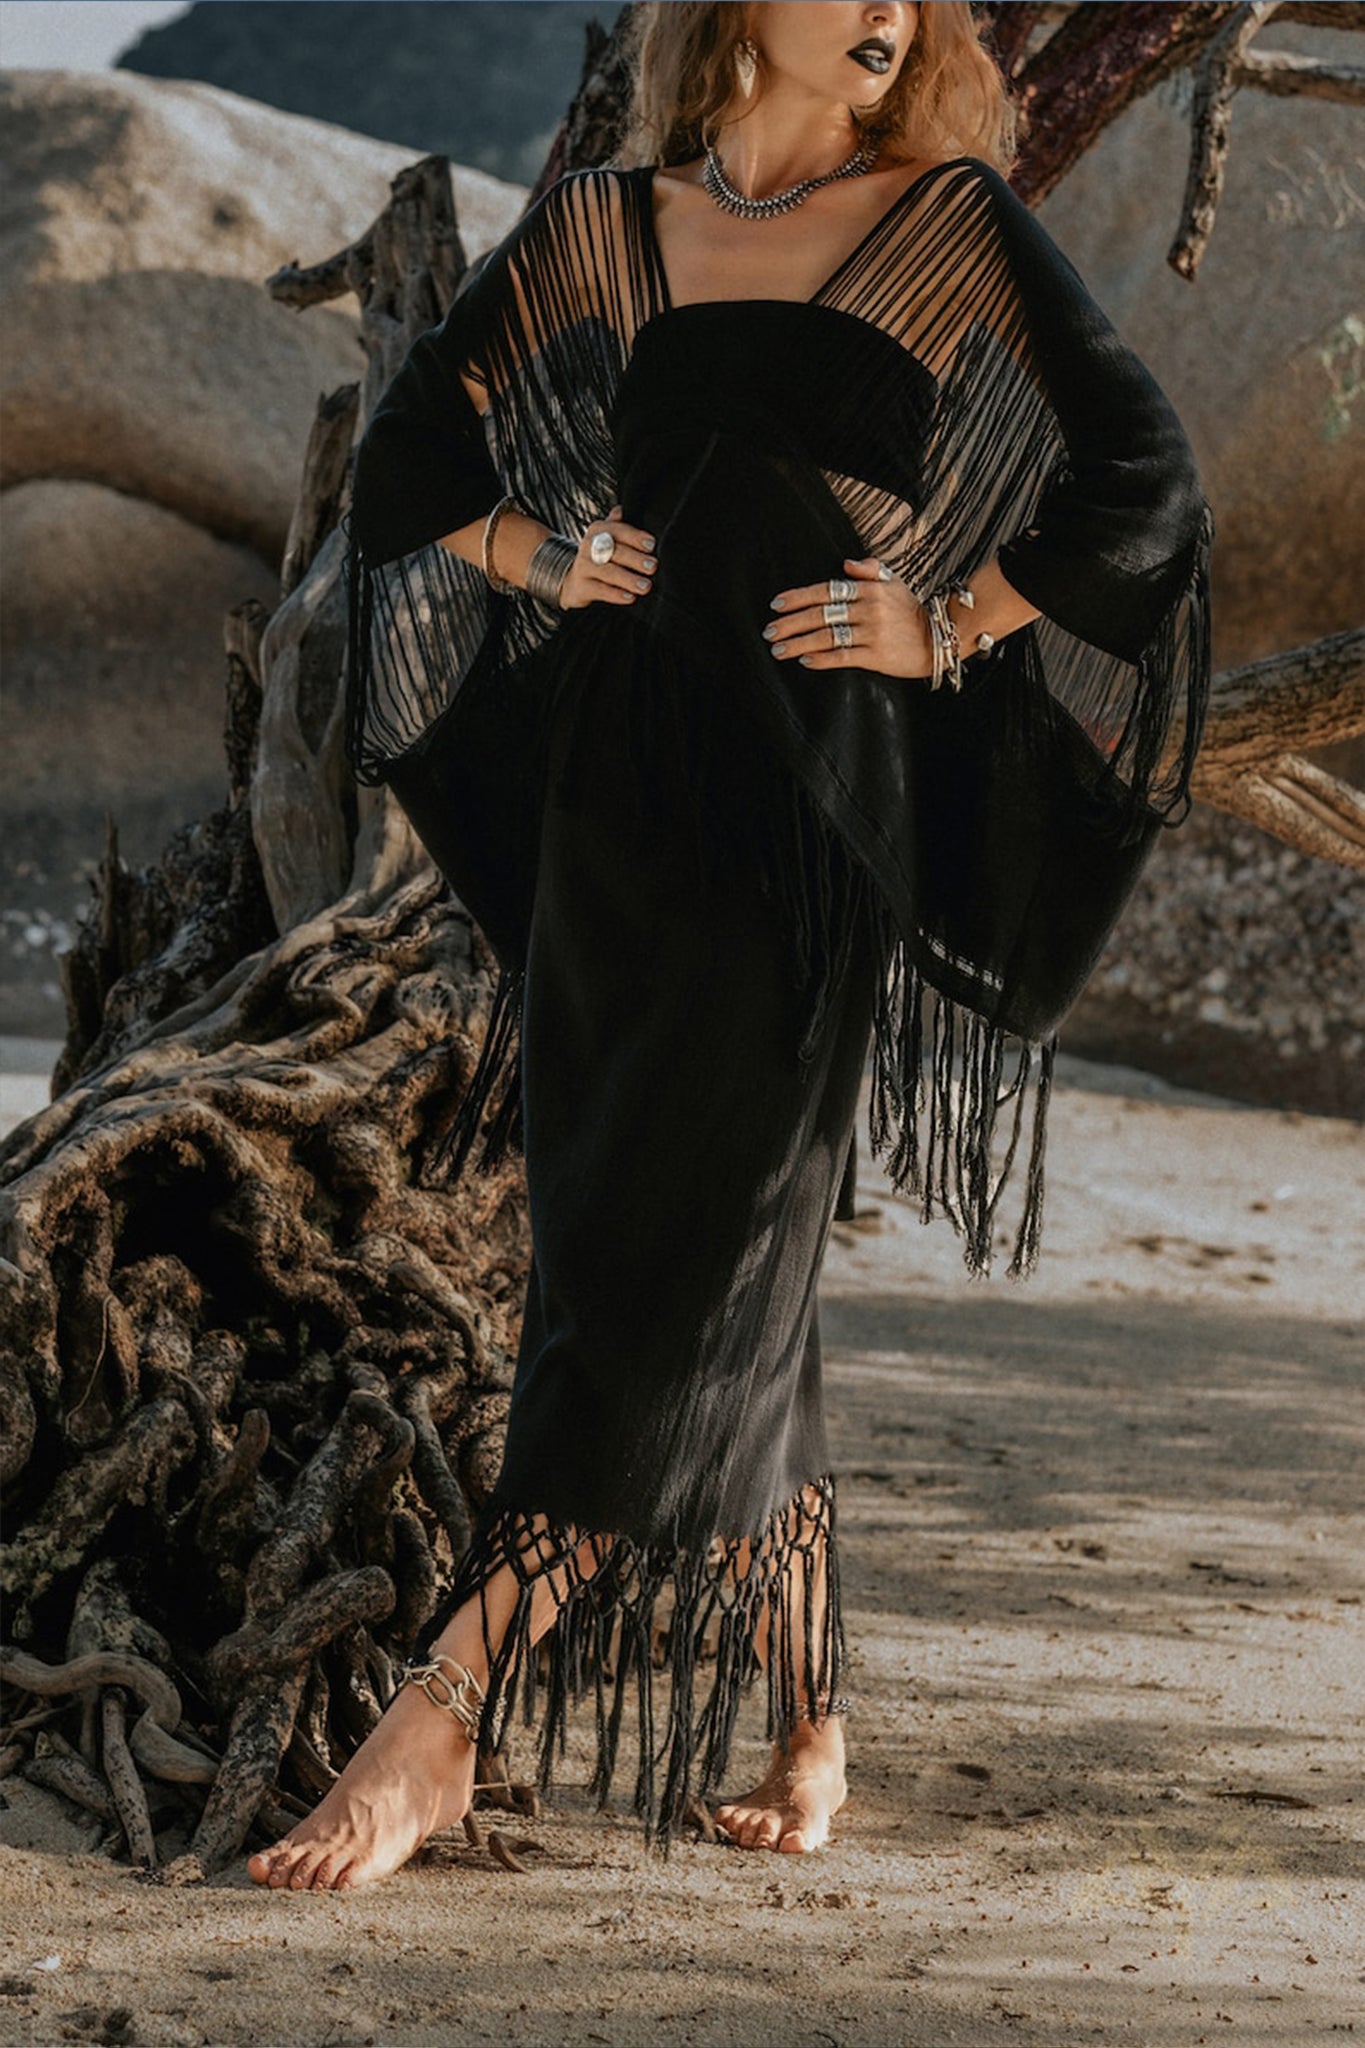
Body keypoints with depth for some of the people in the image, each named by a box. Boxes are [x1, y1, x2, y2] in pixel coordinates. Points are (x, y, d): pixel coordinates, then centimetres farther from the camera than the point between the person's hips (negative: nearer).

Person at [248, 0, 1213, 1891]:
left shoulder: (955, 226, 3)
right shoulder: (601, 226, 10)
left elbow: (1147, 486, 4)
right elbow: (414, 445, 22)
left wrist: (949, 623, -2)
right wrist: (537, 554, 6)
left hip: (814, 811, -3)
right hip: (615, 790, 3)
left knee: (683, 1268, -10)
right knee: (728, 1299, 5)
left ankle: (440, 1726, -9)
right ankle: (809, 1729, 16)